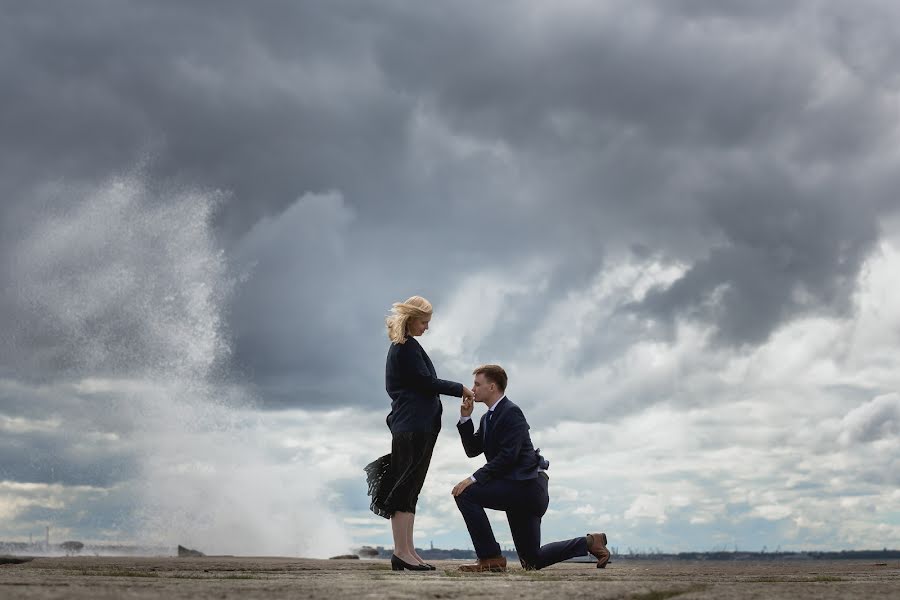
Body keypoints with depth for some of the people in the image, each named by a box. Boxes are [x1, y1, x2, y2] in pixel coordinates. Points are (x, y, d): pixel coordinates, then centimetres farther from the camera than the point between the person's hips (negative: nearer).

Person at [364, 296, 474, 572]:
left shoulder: (401, 346, 21)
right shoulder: (407, 347, -10)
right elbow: (426, 381, -14)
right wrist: (460, 389, -6)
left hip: (416, 426, 10)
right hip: (413, 427, -10)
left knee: (409, 489, 7)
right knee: (405, 488, -12)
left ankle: (407, 551, 7)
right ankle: (401, 553, -14)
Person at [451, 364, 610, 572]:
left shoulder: (511, 412, -13)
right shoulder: (487, 418, 17)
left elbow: (507, 456, -21)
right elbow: (472, 449, 12)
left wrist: (474, 479, -24)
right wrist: (465, 419, 1)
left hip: (527, 486, -10)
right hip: (521, 490, 10)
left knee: (467, 493, -21)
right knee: (532, 561, 12)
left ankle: (490, 558, -16)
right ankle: (590, 542, 23)